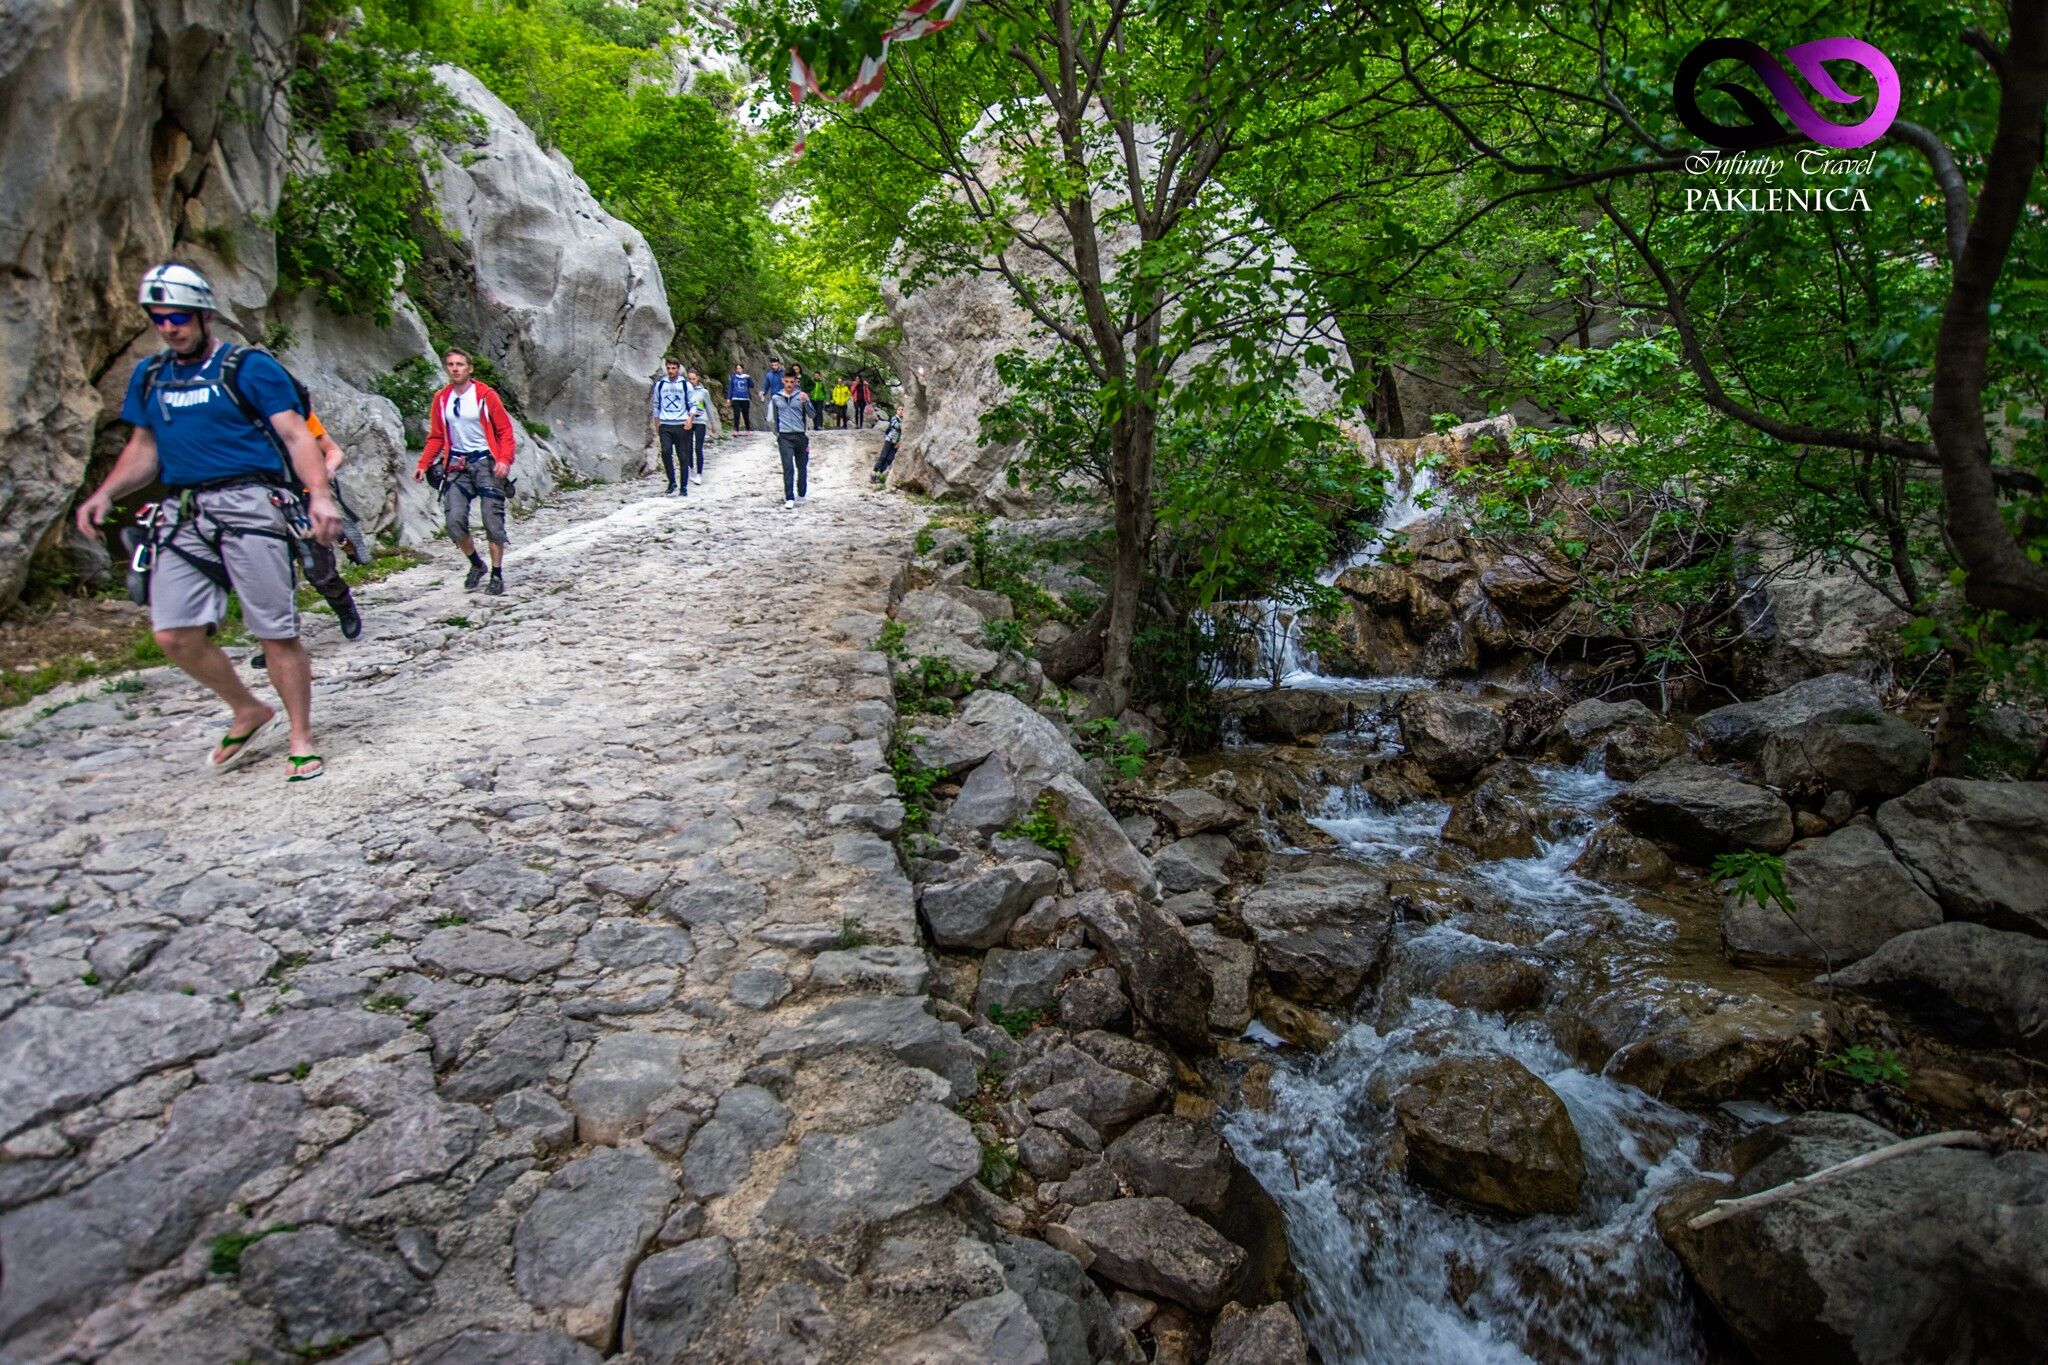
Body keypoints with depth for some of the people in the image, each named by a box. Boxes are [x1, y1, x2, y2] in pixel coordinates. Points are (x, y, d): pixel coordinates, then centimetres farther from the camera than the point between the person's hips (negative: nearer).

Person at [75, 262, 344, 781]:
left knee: (276, 633, -5)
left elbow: (296, 435, -6)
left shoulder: (250, 367, 1)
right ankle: (249, 713, 19)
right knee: (175, 634, -3)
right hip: (182, 514, 6)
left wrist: (320, 493, -22)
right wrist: (104, 494, 6)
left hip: (248, 505, -5)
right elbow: (143, 448, 23)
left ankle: (301, 738, 8)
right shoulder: (149, 376, 18)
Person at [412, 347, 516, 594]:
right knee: (454, 521, -7)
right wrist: (423, 464, 2)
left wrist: (505, 460, -17)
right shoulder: (441, 398, 8)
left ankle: (497, 575, 8)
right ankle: (476, 564, 16)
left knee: (493, 522, -5)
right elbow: (436, 436, 13)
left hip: (486, 462, -3)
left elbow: (505, 430, -3)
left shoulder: (486, 395, -5)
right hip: (457, 465, 4)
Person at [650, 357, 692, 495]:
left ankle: (684, 487, 8)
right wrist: (656, 424, 12)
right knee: (666, 452, -16)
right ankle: (672, 482, -2)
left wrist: (690, 418, -12)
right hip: (665, 425, 1)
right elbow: (656, 404, 16)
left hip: (681, 425, -1)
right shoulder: (660, 384, 9)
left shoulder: (686, 384, 4)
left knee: (683, 457, 1)